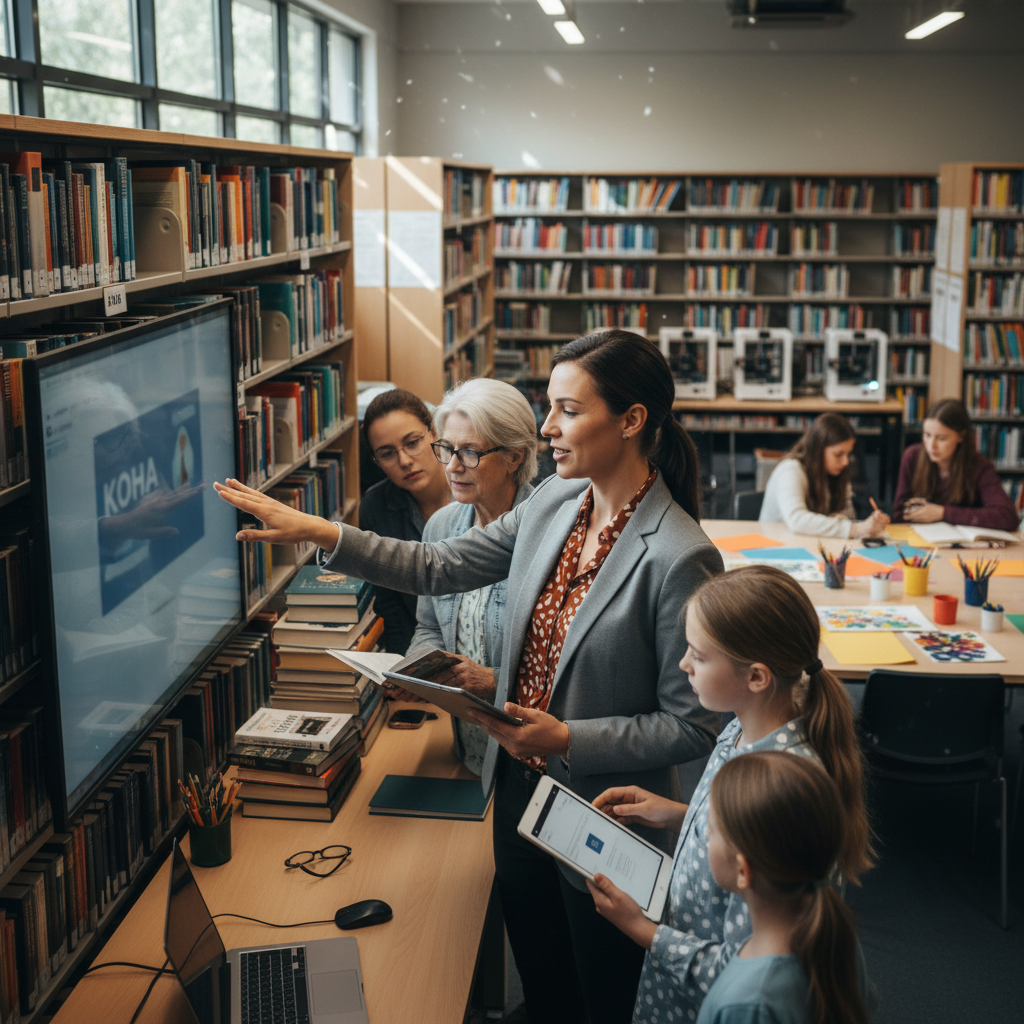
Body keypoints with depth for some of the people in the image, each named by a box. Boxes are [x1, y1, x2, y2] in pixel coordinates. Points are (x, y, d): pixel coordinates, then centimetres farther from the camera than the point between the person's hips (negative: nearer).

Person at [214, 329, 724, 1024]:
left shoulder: (680, 558, -25)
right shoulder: (554, 504, -3)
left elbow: (695, 726, -21)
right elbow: (439, 568, 4)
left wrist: (568, 740, -26)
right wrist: (318, 532, -4)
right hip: (522, 791, 7)